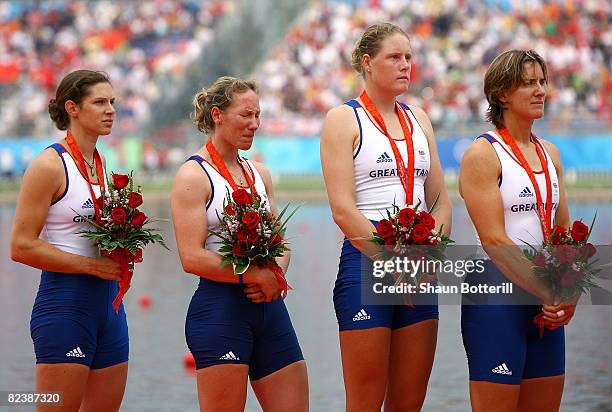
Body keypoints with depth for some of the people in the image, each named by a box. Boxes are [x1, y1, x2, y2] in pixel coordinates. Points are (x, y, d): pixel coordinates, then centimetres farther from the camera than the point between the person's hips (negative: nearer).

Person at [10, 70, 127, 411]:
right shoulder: (50, 165, -9)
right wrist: (92, 265, -17)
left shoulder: (103, 166, 14)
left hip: (108, 302, 8)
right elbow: (22, 247, -14)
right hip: (65, 303, -8)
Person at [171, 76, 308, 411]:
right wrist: (253, 274, -18)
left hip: (269, 307, 7)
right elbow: (192, 258, -14)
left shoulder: (259, 173, 16)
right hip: (219, 308, -7)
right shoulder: (194, 176, -5)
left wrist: (275, 273, -5)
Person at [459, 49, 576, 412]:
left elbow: (565, 231, 14)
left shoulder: (550, 153, 15)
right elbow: (494, 239, -14)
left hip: (547, 306, 7)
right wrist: (548, 295, -16)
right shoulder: (482, 154, -6)